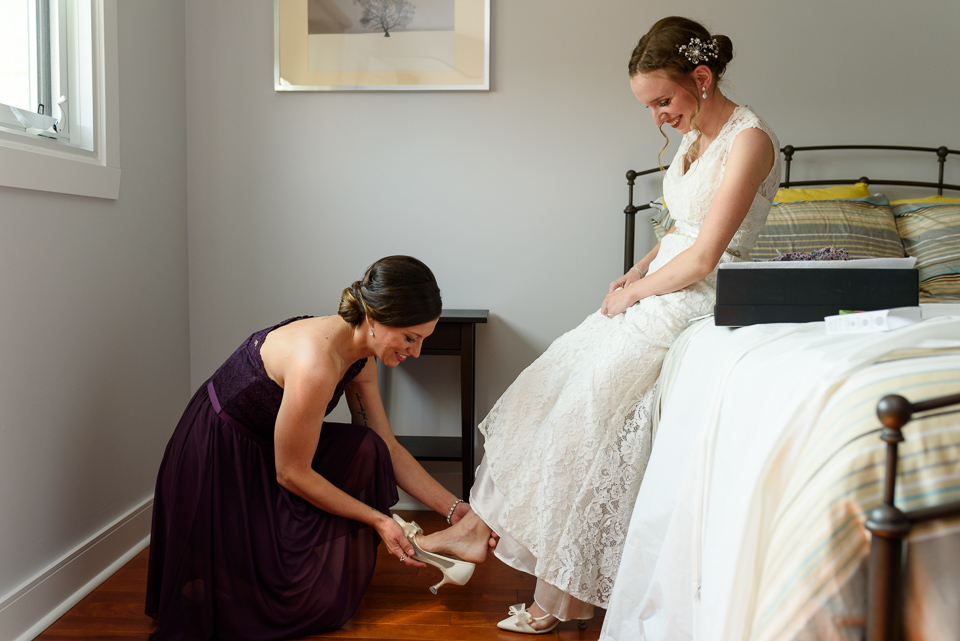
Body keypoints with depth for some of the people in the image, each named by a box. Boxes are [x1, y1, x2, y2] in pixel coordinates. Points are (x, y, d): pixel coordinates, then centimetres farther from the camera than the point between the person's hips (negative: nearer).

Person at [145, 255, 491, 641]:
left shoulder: (360, 357, -6)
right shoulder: (316, 364, -34)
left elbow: (388, 449, 0)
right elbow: (291, 474, -25)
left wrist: (455, 510, -4)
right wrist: (377, 519, -17)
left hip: (262, 448, 9)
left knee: (366, 450, -9)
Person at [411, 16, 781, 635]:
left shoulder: (749, 139, -16)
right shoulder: (696, 134, 12)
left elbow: (702, 257, -20)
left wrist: (632, 294, -10)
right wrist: (636, 271, 5)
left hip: (702, 300, -9)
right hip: (660, 289, 9)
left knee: (588, 403, -17)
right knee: (549, 382, 0)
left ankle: (564, 590, -2)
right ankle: (482, 520, 7)